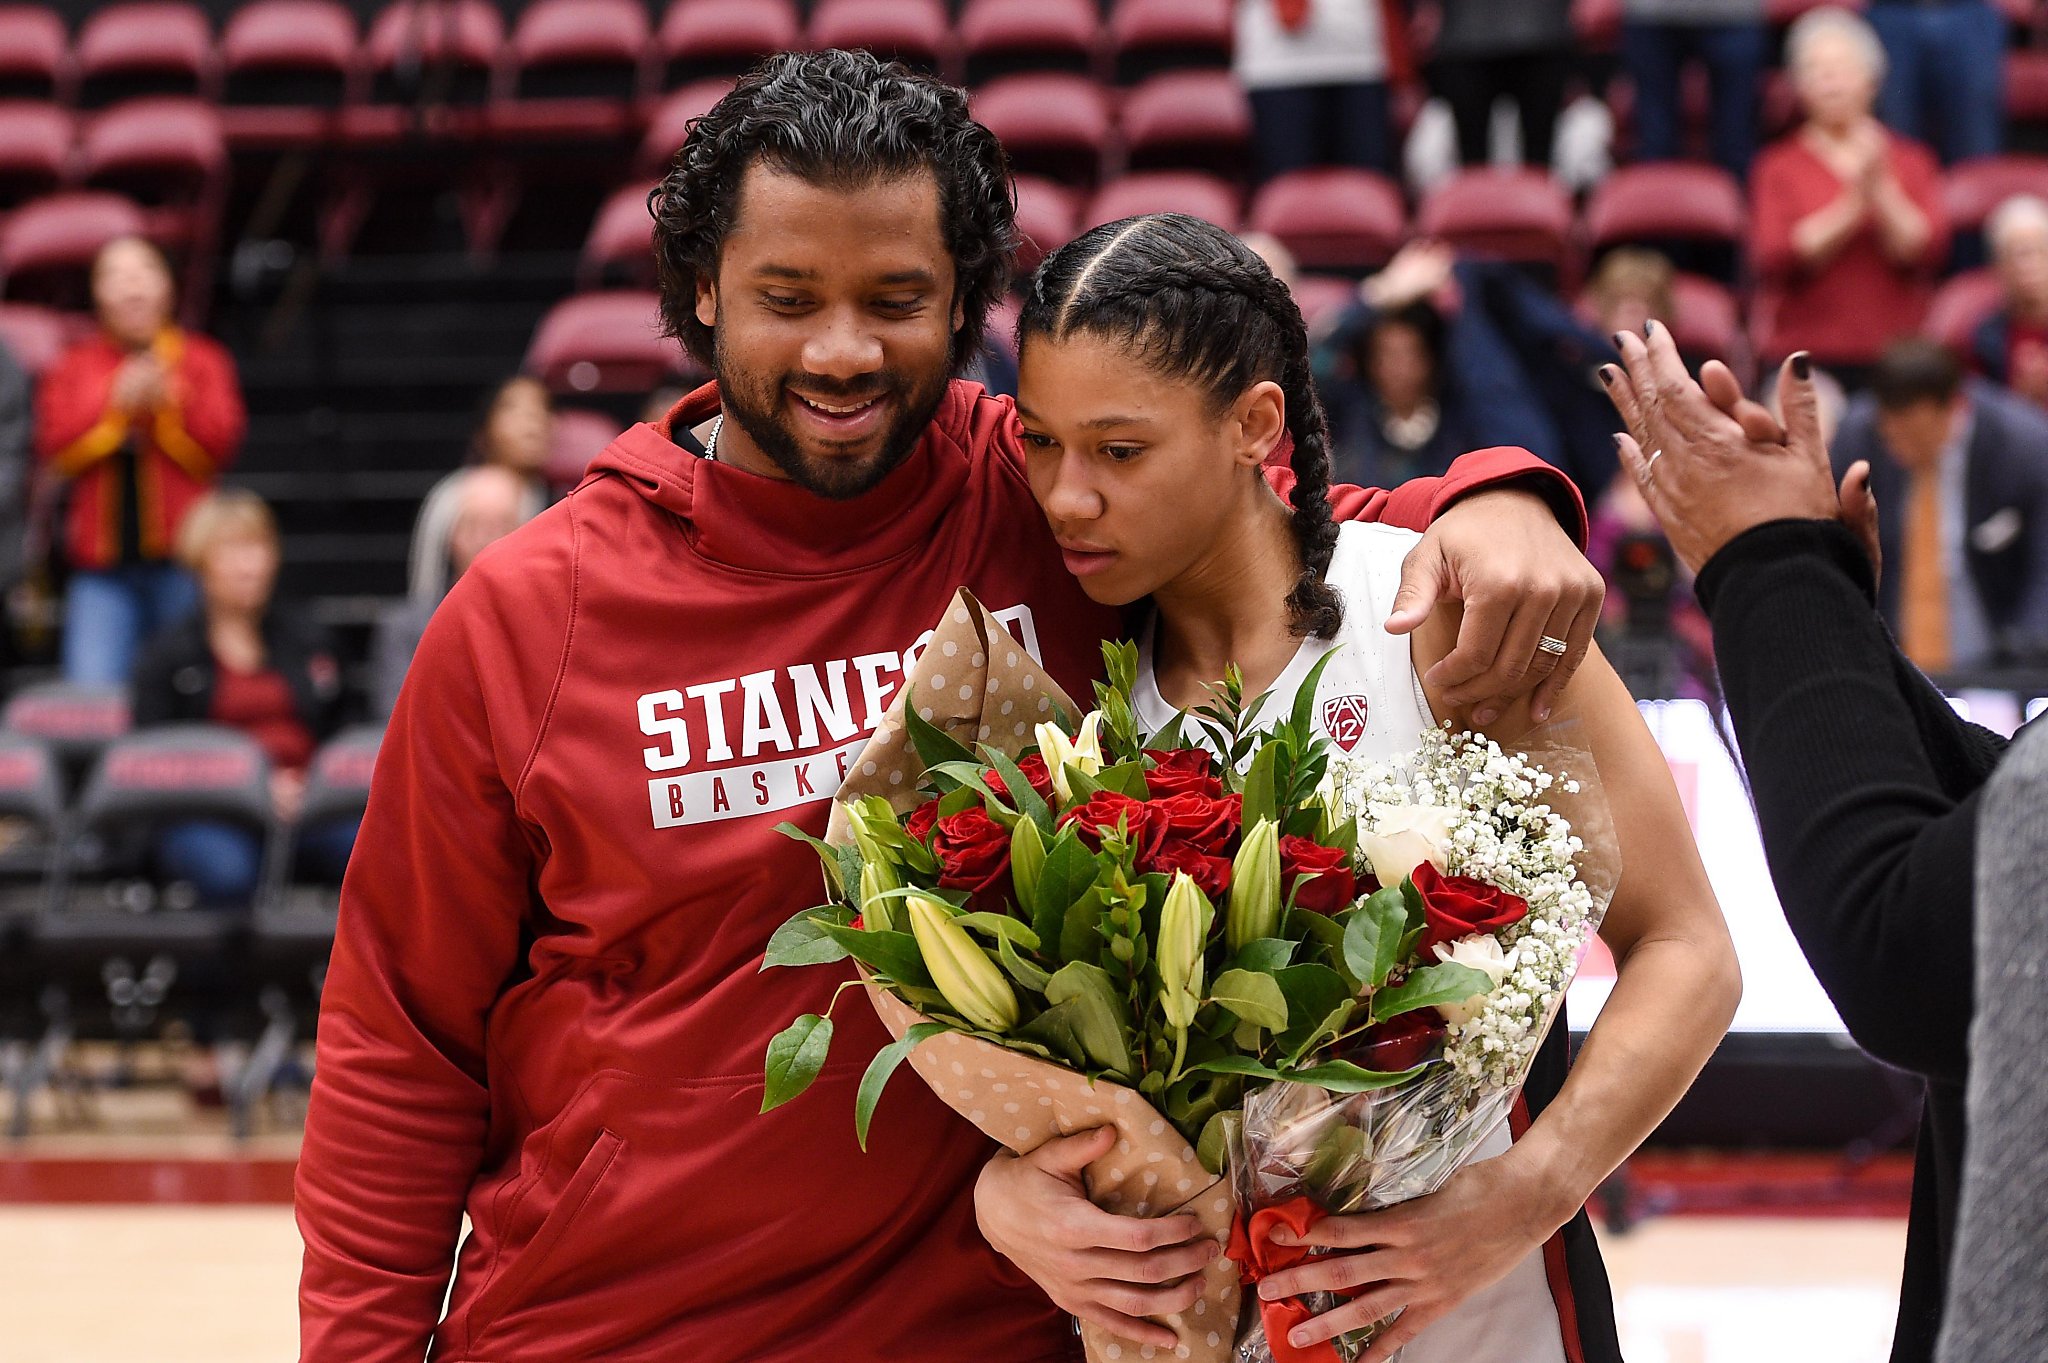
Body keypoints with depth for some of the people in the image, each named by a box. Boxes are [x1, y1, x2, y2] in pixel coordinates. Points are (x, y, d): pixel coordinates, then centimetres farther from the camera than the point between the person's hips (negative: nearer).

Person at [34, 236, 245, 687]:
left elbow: (220, 443, -1)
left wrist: (165, 402, -13)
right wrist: (118, 405, -11)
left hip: (180, 558, -1)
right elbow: (54, 450, 0)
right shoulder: (73, 368, 14)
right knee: (92, 697, -10)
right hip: (102, 564, 1)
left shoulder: (203, 360, 11)